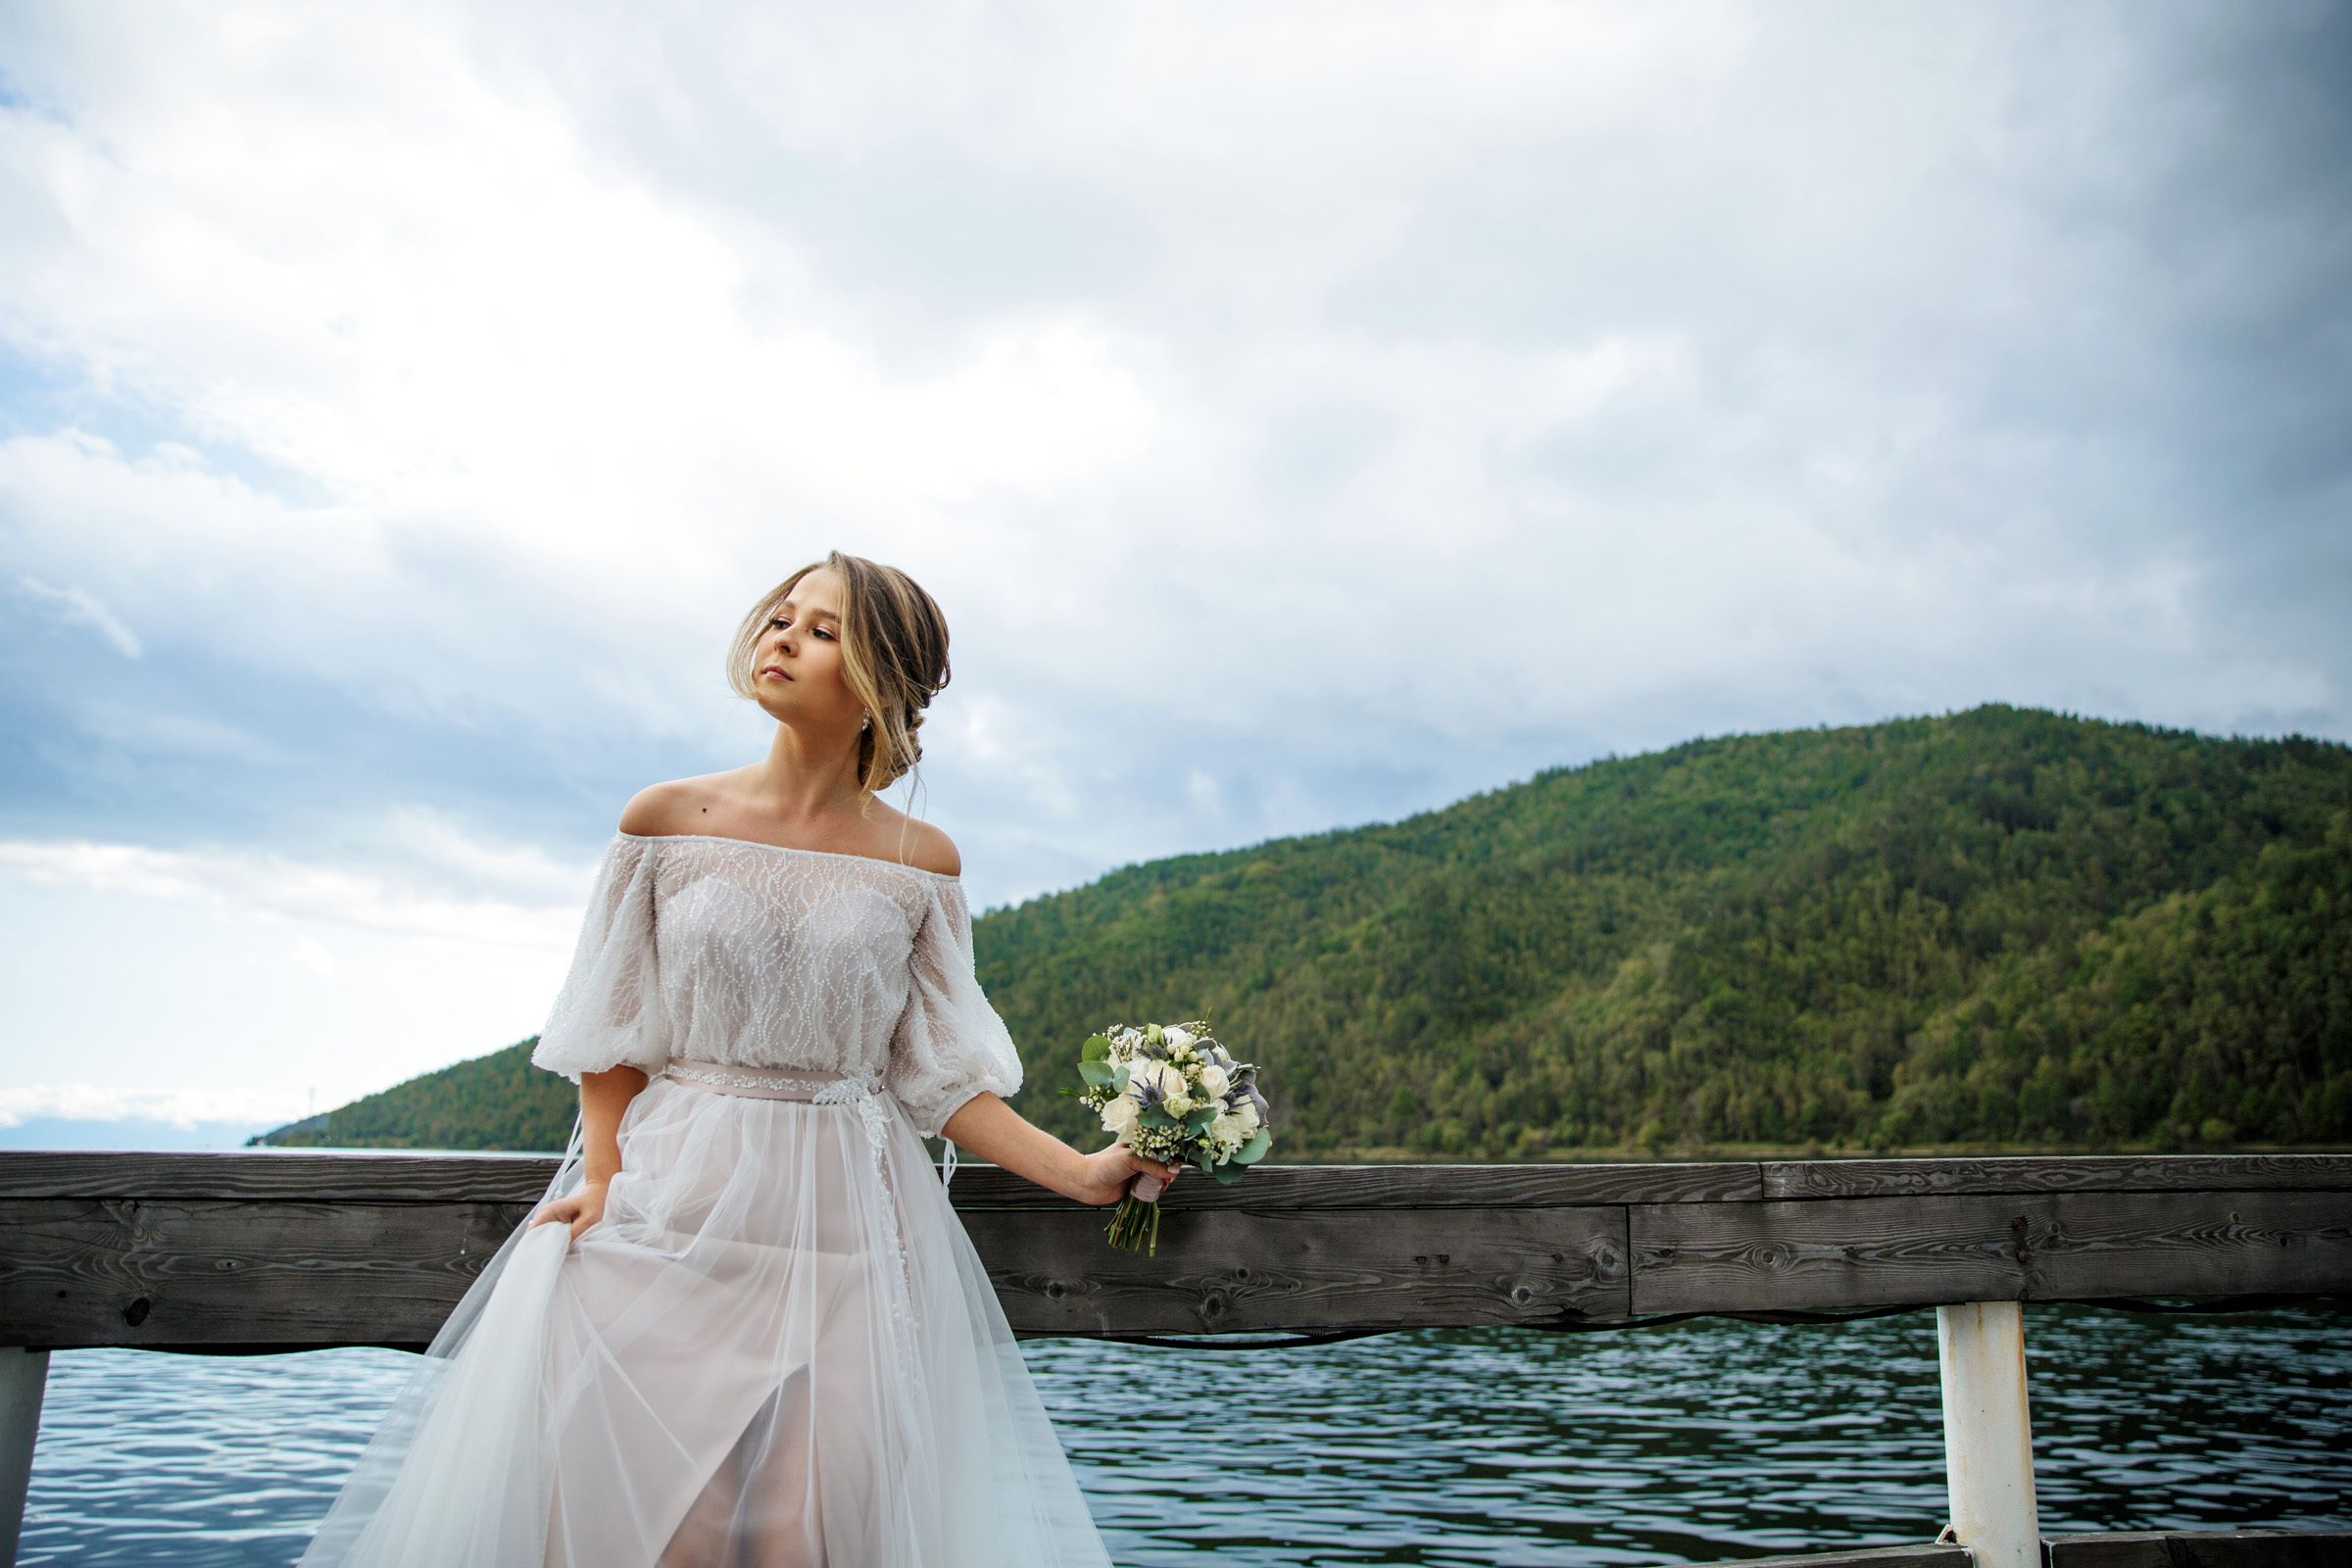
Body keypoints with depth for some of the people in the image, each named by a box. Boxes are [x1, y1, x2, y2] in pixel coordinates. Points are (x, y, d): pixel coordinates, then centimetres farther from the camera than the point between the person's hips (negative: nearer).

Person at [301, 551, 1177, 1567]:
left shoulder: (921, 864, 0)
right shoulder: (666, 822, 1)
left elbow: (938, 1072, 3)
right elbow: (615, 1031, 6)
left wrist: (1080, 1173, -5)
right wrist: (604, 1177, -6)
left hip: (843, 1225, 0)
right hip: (669, 1209, 1)